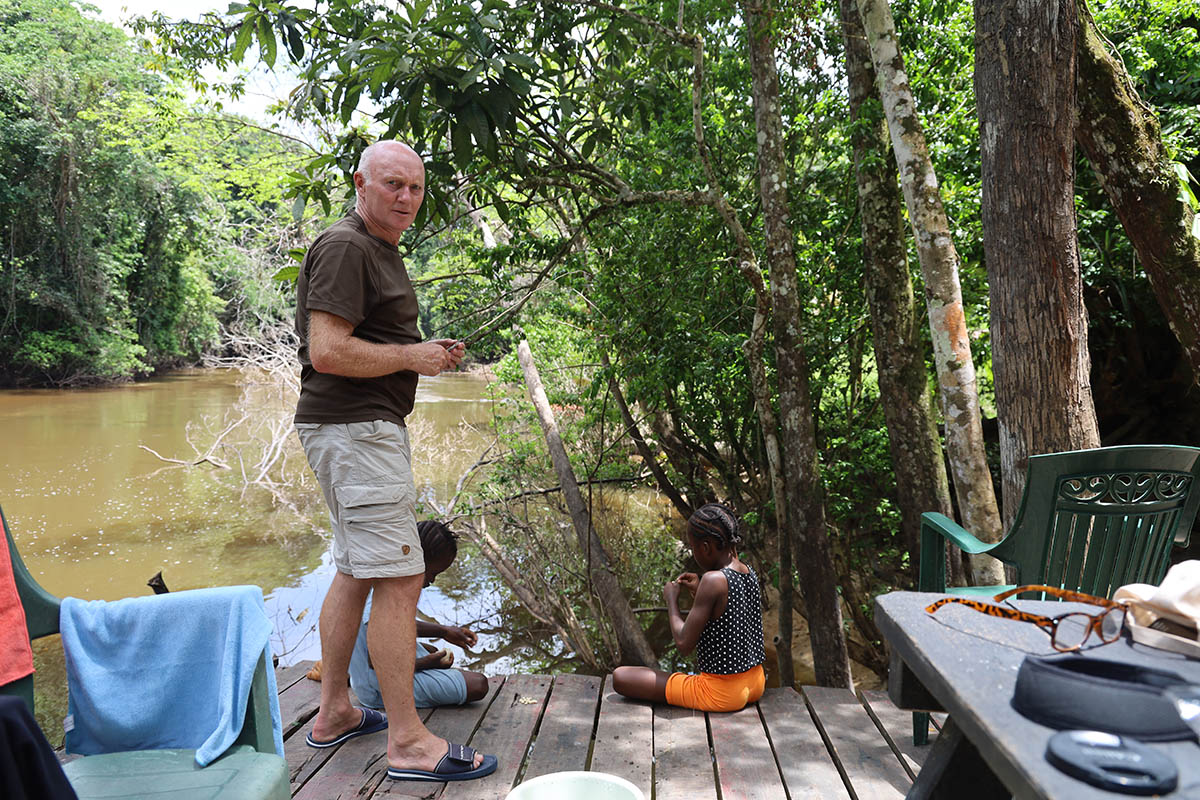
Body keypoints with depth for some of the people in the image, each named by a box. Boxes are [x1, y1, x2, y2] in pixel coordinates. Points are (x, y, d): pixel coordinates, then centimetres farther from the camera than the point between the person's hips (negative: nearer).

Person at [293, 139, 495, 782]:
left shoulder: (381, 249, 21)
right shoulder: (345, 248, -13)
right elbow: (328, 351, -23)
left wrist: (429, 353, 13)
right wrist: (413, 356, -13)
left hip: (368, 427, 11)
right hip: (355, 428, -11)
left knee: (355, 572, 16)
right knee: (399, 580, -10)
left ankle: (335, 712, 28)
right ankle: (408, 741, -1)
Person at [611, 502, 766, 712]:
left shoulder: (714, 580, -25)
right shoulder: (750, 573, 0)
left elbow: (684, 644, -22)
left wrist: (671, 600, -8)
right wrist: (700, 593, 8)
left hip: (721, 694, -9)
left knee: (620, 677, -7)